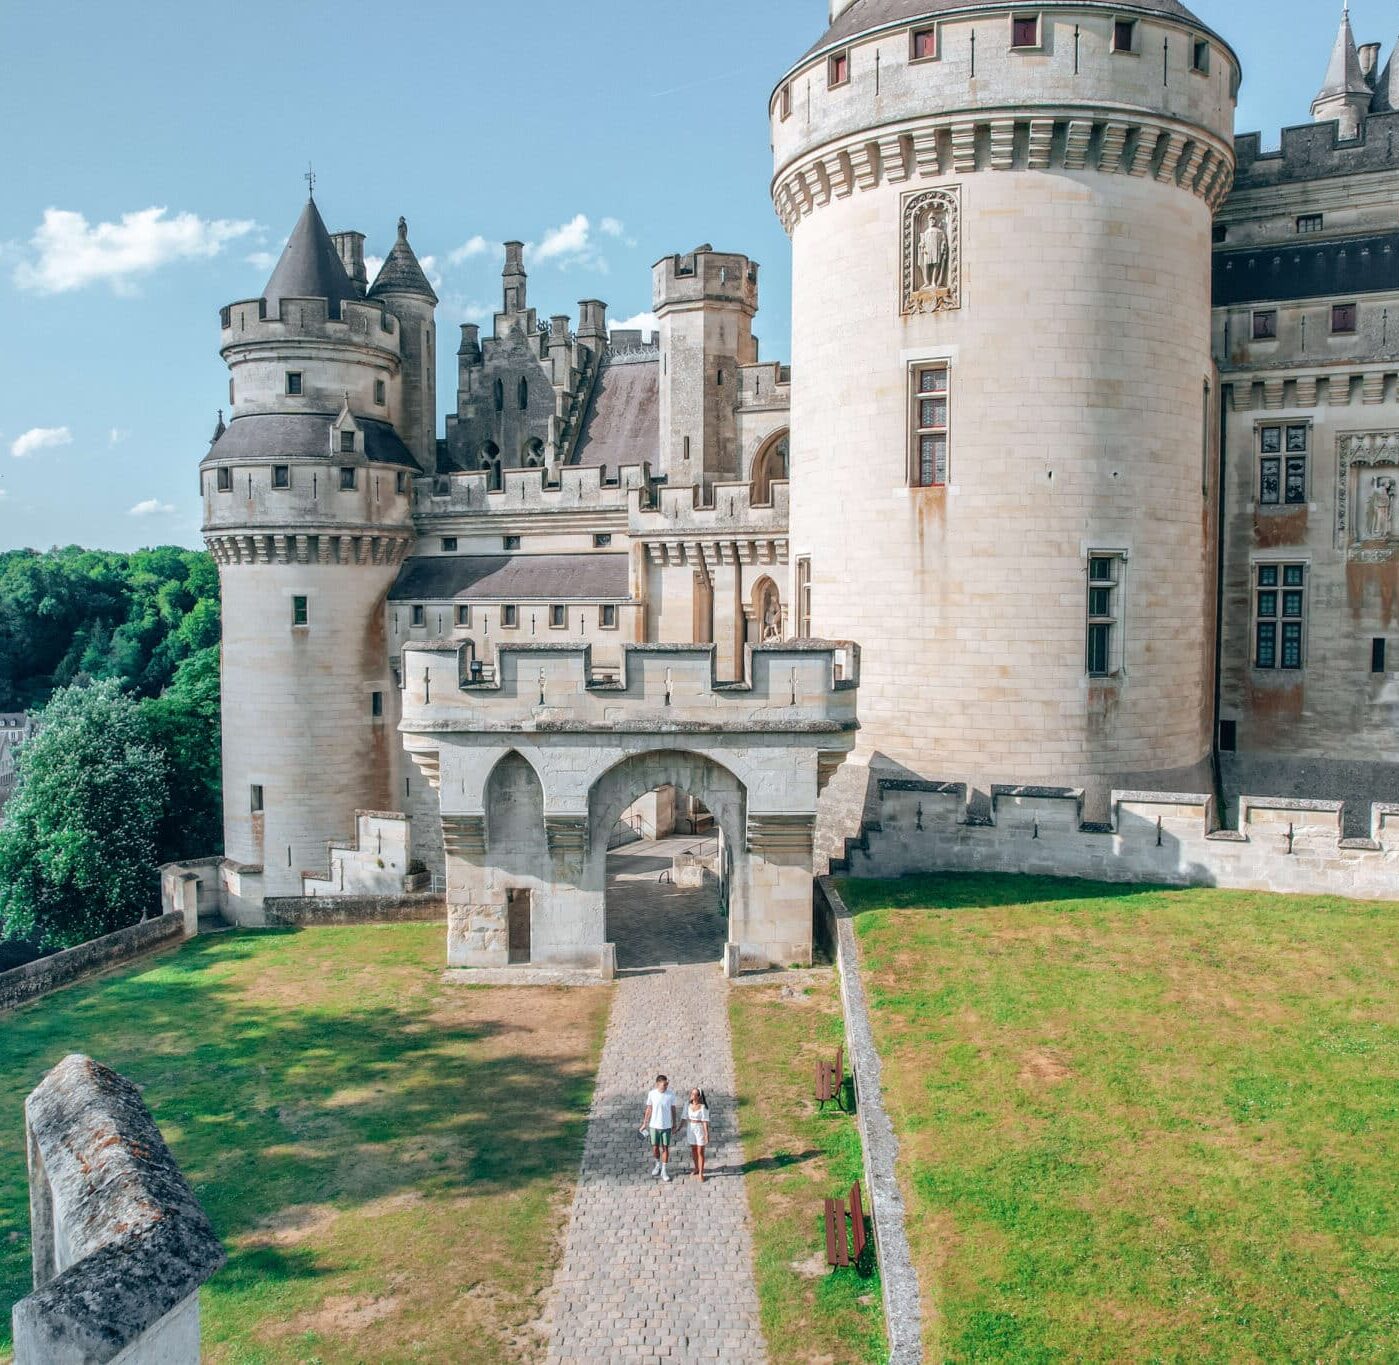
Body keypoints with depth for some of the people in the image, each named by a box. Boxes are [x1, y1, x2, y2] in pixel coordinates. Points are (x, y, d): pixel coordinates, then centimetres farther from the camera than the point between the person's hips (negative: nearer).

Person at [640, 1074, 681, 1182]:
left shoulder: (671, 1094, -10)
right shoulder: (652, 1094, -10)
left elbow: (673, 1109, 1)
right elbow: (649, 1109, 1)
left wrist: (675, 1123, 6)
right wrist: (644, 1123, 3)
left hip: (666, 1126, -1)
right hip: (654, 1126, 1)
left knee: (665, 1148, 4)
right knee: (655, 1148, 10)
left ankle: (664, 1171, 17)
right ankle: (658, 1165, 37)